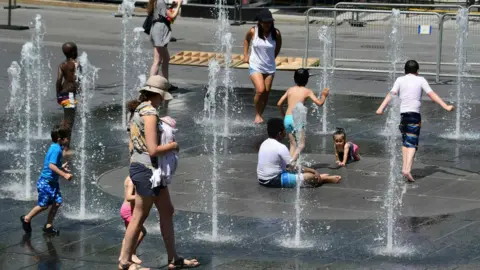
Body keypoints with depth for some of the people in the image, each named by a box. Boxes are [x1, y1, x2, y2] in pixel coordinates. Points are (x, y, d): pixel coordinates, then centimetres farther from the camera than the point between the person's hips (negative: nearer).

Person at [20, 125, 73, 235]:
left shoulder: (55, 148, 9)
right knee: (44, 205, 1)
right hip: (46, 181, -9)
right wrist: (64, 174, -32)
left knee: (57, 202, 4)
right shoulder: (56, 149, -22)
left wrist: (61, 167, 25)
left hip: (52, 181, 9)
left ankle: (48, 226, 12)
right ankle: (27, 219, 22)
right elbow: (51, 165, -31)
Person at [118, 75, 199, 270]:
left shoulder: (139, 111, 11)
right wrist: (174, 145, -8)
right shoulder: (150, 113, -18)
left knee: (167, 211, 14)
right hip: (146, 168, -10)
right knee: (139, 217, 1)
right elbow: (153, 150, -24)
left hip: (140, 166, 10)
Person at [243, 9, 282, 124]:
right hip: (255, 66, -2)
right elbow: (246, 39, 10)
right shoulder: (253, 31, -12)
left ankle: (260, 115, 24)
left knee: (266, 93, 6)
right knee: (260, 90, -18)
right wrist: (245, 55, 7)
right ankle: (257, 115, 1)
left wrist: (272, 57, 10)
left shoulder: (276, 33, -10)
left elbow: (278, 46, 11)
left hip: (270, 68, 2)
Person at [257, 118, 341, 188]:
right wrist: (313, 171, -2)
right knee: (310, 177, -3)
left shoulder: (265, 143, 8)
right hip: (274, 180, -9)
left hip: (262, 179, 9)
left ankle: (319, 176, 36)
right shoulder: (281, 147, -19)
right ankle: (328, 179, 22)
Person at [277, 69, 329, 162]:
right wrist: (324, 96, 17)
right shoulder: (307, 91, 3)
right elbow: (319, 103, -2)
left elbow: (279, 104, 15)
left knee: (293, 144, 15)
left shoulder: (290, 90, 14)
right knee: (301, 144, -2)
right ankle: (292, 161, -22)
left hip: (287, 118, 5)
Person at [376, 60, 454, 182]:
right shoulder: (420, 80, 5)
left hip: (401, 114, 3)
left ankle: (405, 167, 14)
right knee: (412, 144, -5)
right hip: (414, 114, -2)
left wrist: (381, 108, -11)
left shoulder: (400, 80, 8)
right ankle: (407, 169, -21)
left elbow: (391, 94, -5)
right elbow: (432, 95, -1)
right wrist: (446, 106, -1)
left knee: (405, 142, 20)